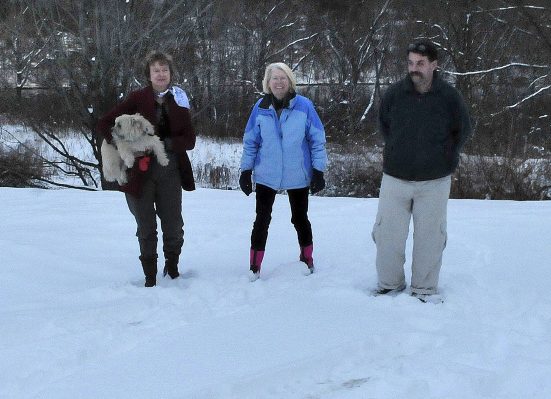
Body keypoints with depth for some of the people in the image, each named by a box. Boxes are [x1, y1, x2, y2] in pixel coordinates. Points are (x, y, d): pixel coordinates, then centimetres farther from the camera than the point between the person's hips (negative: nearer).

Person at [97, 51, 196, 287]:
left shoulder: (179, 102, 6)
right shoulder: (138, 99, 0)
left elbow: (189, 141, 3)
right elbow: (104, 124, -1)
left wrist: (165, 143, -14)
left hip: (170, 172, 2)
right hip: (141, 171, -1)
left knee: (174, 226, 4)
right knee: (146, 228, 5)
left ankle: (172, 268, 27)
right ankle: (150, 277, 16)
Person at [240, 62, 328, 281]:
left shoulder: (304, 106, -8)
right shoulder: (260, 108, -3)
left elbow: (317, 140, -4)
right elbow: (250, 142, 5)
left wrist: (318, 170, -5)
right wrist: (246, 170, 4)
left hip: (298, 176, -1)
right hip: (266, 176, 1)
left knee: (300, 219, 14)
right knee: (262, 220, 4)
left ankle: (307, 260, 33)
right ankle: (254, 268, 12)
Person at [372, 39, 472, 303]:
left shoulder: (449, 96, -9)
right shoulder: (394, 93, -7)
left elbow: (463, 130, 9)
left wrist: (445, 157, 6)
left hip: (435, 181, -1)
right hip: (395, 178, 1)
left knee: (430, 236, 6)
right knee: (388, 233, 5)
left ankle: (425, 288, 21)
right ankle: (389, 283, 22)